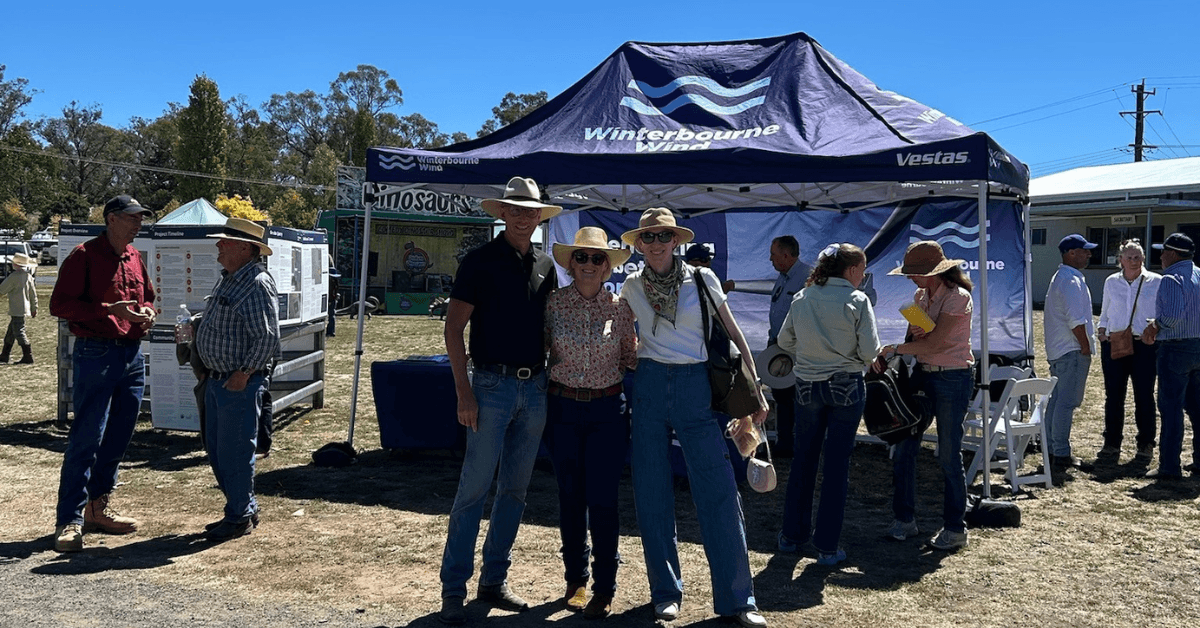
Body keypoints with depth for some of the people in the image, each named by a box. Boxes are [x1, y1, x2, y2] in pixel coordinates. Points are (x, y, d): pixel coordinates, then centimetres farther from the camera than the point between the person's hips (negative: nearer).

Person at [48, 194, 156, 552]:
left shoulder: (134, 257, 15)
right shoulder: (85, 255, -7)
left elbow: (147, 295, 28)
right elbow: (60, 304, -11)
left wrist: (147, 311, 5)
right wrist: (109, 310, -19)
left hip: (132, 355, 7)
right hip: (96, 354, -7)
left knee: (118, 438, 12)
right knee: (86, 440, -7)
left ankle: (97, 509, 25)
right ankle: (69, 521, -1)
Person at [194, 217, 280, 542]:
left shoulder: (257, 284, -17)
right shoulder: (227, 280, 14)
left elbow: (267, 338, -22)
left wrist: (243, 374, -21)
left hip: (240, 384, -10)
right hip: (217, 380, 10)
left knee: (234, 452, -2)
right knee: (215, 449, 16)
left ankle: (240, 518, 12)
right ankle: (244, 508, 28)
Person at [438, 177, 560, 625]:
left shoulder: (544, 266, 11)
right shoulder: (480, 261, -5)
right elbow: (453, 327, -7)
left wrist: (551, 379, 11)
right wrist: (464, 391, -14)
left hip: (535, 388, 6)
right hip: (493, 386, -5)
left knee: (515, 489, 11)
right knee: (474, 488, -4)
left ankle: (494, 580, 23)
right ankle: (453, 589, 5)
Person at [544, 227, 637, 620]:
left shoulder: (619, 307, -1)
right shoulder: (554, 303, -1)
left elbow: (630, 357, 9)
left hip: (607, 410, -1)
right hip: (563, 408, 1)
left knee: (602, 500, -2)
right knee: (570, 498, 10)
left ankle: (604, 588, 12)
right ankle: (576, 579, 27)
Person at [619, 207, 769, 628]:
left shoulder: (702, 280, 1)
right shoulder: (632, 287, 7)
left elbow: (734, 335, 4)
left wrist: (755, 390, 2)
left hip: (696, 388, -2)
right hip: (649, 387, 2)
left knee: (720, 494, -6)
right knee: (652, 495, 5)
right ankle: (665, 592, 18)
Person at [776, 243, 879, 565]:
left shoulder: (801, 298, 2)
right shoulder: (857, 300, -10)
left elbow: (784, 340, 10)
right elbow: (870, 352, -12)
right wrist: (850, 358, 9)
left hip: (807, 386, 4)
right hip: (846, 387, -3)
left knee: (803, 459, 15)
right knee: (837, 465, 3)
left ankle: (792, 534, 25)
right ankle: (826, 546, 8)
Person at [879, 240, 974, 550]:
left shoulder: (957, 297, -14)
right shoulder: (920, 295, 10)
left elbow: (934, 343, -19)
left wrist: (894, 349, -11)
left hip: (952, 379, -7)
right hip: (922, 375, 7)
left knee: (949, 455, -1)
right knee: (903, 449, 5)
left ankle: (955, 529, 13)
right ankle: (904, 519, 18)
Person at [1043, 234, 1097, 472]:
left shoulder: (1060, 278, 17)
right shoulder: (1072, 281, -16)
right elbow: (1076, 321, -22)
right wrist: (1086, 347, -12)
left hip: (1057, 350, 11)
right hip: (1072, 351, -11)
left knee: (1056, 400, 14)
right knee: (1067, 403, -7)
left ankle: (1052, 450, 20)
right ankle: (1061, 455, -5)